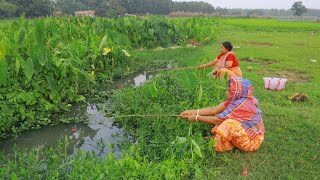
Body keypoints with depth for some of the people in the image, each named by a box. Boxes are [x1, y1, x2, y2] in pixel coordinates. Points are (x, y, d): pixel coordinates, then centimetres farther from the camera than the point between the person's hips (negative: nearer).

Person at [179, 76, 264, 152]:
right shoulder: (236, 99, -3)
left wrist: (196, 118, -13)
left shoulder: (241, 104, -29)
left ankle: (219, 145, -6)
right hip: (247, 133, 9)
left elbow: (216, 120, -23)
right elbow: (214, 110, -7)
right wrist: (192, 112, -12)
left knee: (229, 124, -30)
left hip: (251, 141, -9)